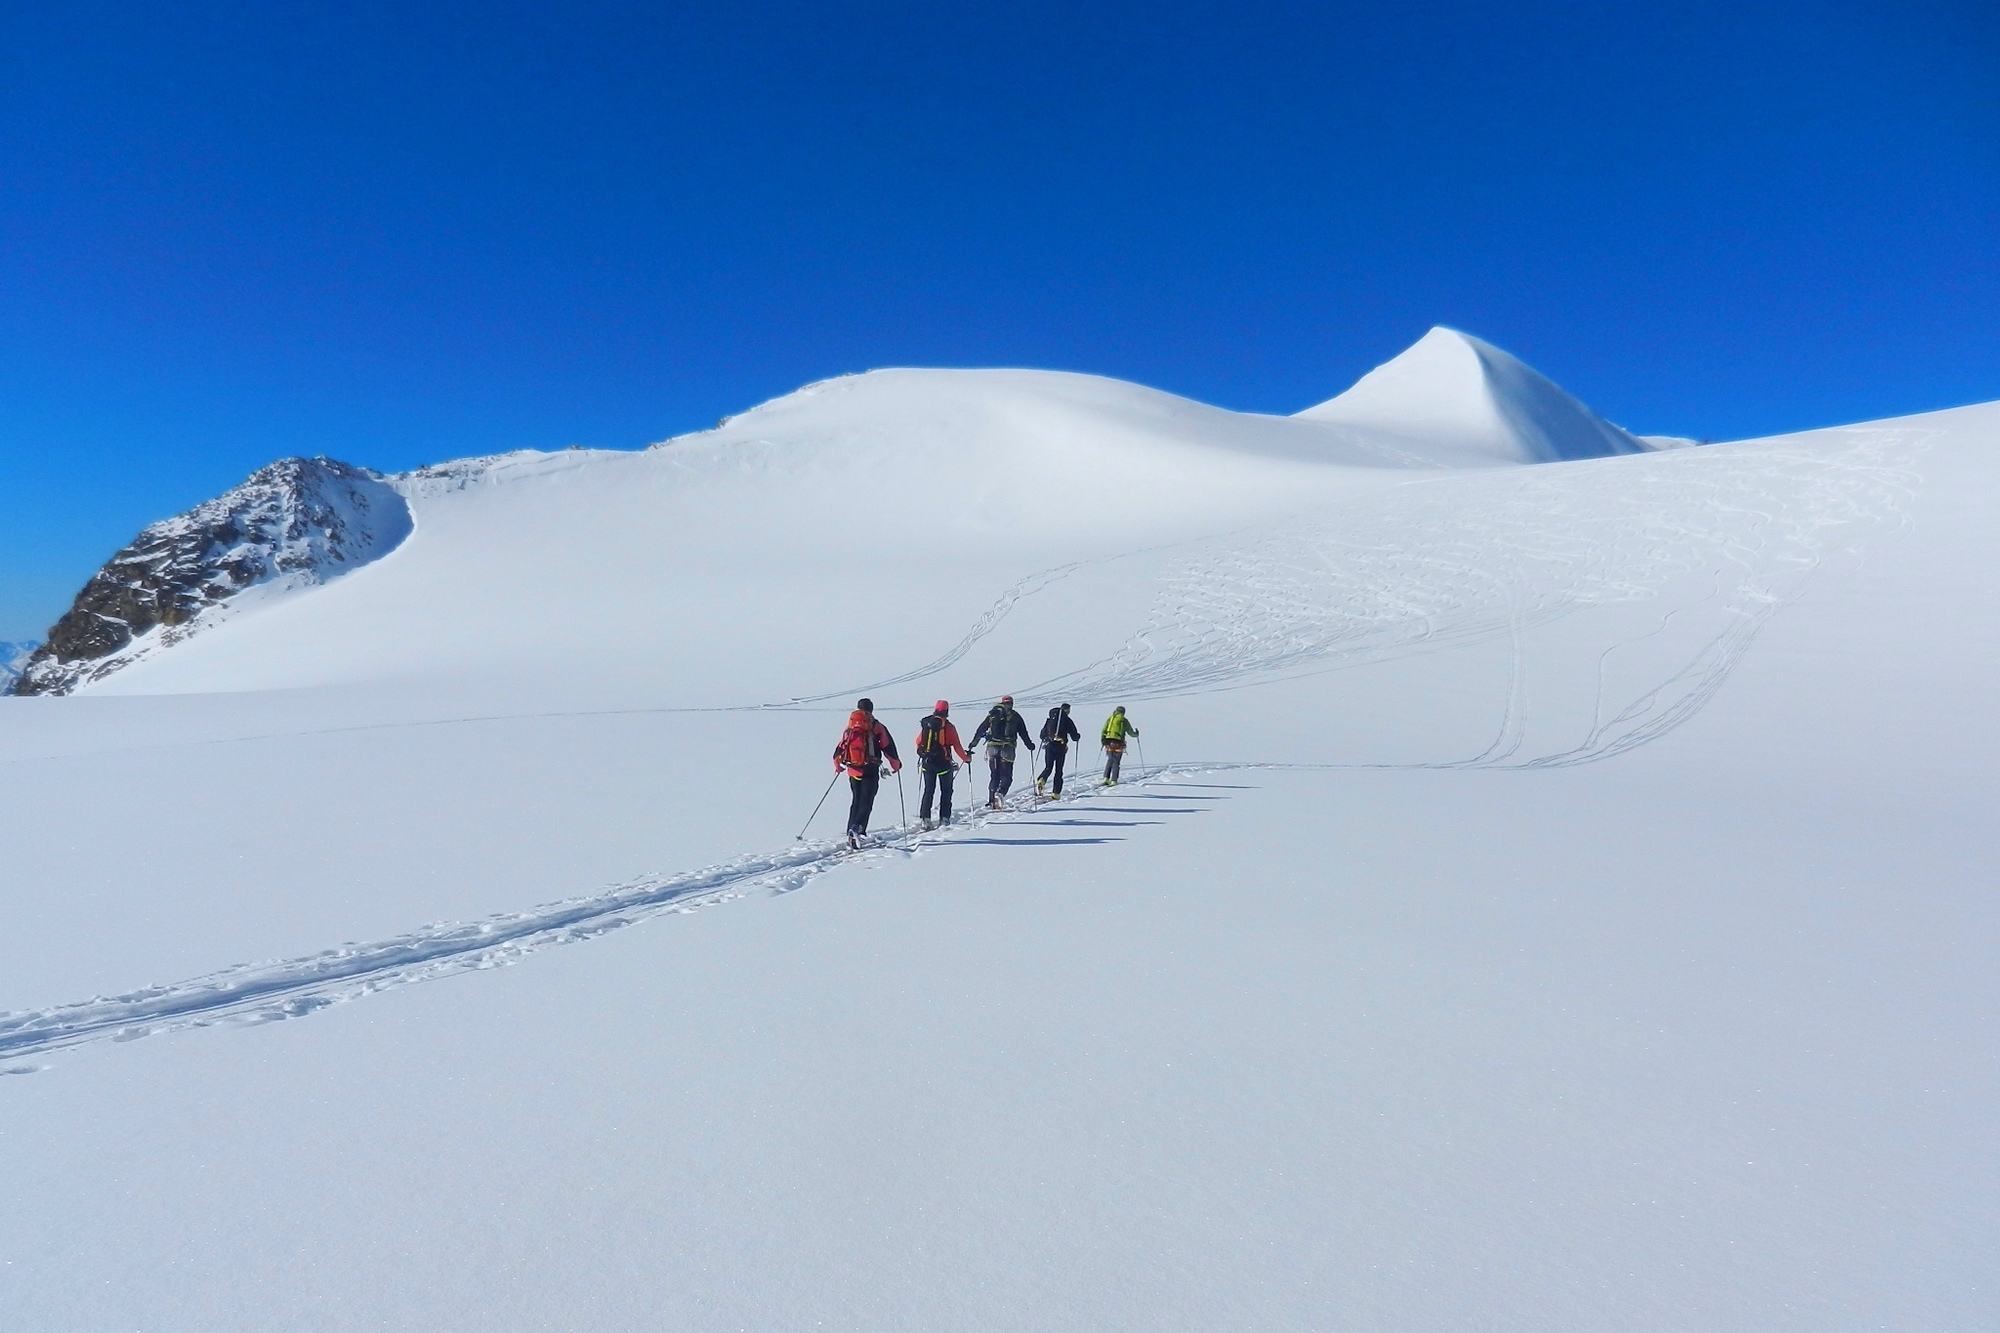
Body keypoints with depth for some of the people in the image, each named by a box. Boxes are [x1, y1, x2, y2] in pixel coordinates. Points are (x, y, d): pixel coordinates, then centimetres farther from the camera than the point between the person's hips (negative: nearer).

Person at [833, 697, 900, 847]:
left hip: (853, 771, 4)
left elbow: (840, 749, 13)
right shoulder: (877, 728, -1)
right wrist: (896, 764, 12)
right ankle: (857, 827, -25)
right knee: (866, 801, -4)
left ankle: (851, 831, 16)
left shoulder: (849, 729, 10)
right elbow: (888, 747, -1)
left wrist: (838, 766, 30)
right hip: (870, 771, -4)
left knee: (856, 801, 17)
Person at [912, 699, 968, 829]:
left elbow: (918, 741, 12)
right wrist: (966, 758, 5)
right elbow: (957, 746, -8)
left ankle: (925, 818, 2)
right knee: (946, 791, 10)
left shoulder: (925, 724, 2)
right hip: (943, 763, -3)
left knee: (928, 790, 11)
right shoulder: (948, 727, -10)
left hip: (927, 763, 3)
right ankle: (944, 818, 7)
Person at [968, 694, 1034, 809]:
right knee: (1006, 775, 2)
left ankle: (991, 800, 4)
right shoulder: (1015, 716, 8)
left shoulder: (992, 714, 12)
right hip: (1007, 748, -2)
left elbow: (981, 728, 13)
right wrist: (1029, 745, 21)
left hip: (992, 747, 2)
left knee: (994, 775, 12)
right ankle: (1000, 793, -24)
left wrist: (974, 742, 21)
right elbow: (1023, 733, 9)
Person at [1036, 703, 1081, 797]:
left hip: (1049, 747, 2)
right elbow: (1074, 737, -1)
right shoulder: (1068, 720, -1)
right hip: (1061, 748, -2)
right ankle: (1056, 792, 4)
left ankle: (1041, 781, -24)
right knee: (1058, 771, 7)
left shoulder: (1050, 719, 8)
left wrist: (1046, 738, 35)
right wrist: (1078, 736, 22)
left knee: (1048, 768, 6)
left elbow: (1042, 735, 12)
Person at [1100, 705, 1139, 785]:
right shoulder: (1124, 720, 7)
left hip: (1109, 742, 2)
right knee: (1116, 762, 2)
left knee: (1110, 760, 13)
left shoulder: (1110, 718, 11)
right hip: (1118, 743, -2)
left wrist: (1102, 739, 6)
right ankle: (1113, 781, -3)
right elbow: (1131, 733, 14)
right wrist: (1136, 734, 34)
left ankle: (1106, 778, 0)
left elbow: (1104, 730, 3)